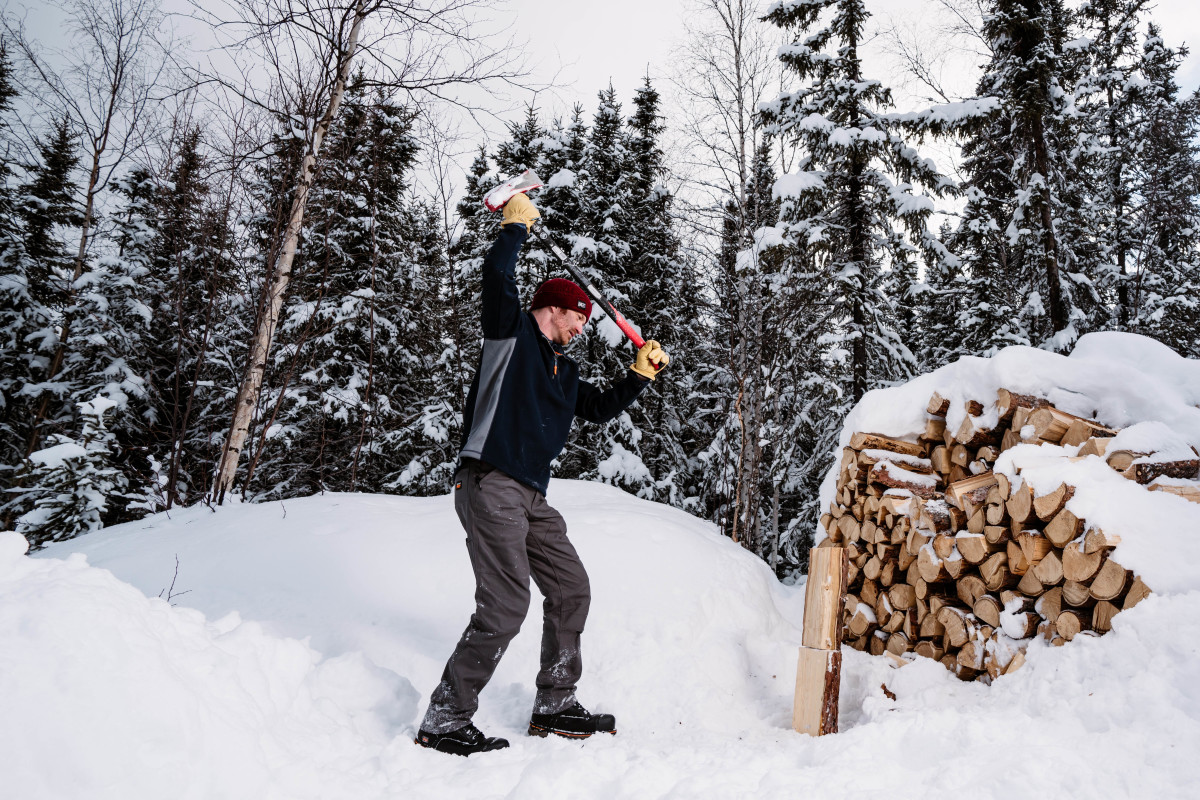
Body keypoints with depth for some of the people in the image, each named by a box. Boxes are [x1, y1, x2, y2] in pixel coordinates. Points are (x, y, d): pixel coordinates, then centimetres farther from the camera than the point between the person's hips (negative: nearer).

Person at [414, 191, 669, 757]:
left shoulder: (563, 372, 24)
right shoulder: (512, 332, 2)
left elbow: (600, 408, 32)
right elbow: (496, 271, -12)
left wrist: (640, 374, 24)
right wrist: (517, 224, 3)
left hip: (531, 497, 9)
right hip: (490, 484, -9)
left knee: (571, 590, 11)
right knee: (504, 606, -15)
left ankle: (554, 706, 24)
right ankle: (443, 722, -3)